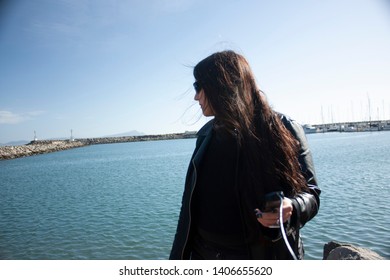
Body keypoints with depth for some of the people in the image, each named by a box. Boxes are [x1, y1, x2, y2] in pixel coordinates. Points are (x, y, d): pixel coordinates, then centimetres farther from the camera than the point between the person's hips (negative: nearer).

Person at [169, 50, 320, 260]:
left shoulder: (283, 129, -12)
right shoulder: (207, 134, 2)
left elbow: (310, 193, -6)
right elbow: (193, 201, 8)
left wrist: (291, 208, -28)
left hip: (265, 253, -3)